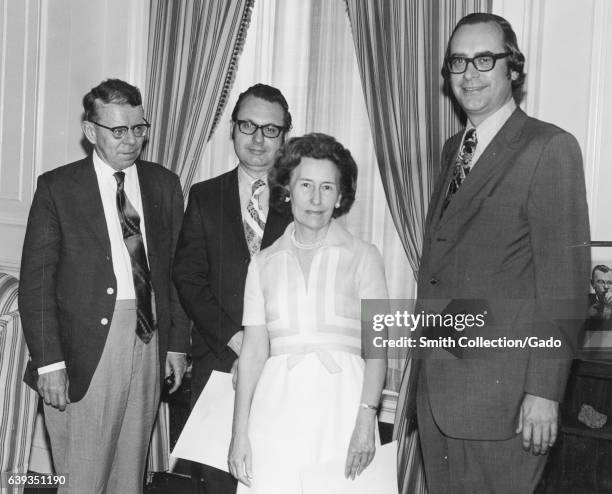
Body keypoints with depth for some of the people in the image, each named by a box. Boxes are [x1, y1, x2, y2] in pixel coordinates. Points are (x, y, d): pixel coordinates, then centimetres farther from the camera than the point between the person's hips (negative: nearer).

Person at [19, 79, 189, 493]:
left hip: (150, 339, 3)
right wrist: (48, 361, -11)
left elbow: (176, 268, 11)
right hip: (87, 347, -3)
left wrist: (178, 343, 7)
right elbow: (36, 280, -5)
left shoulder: (165, 184, 10)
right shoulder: (57, 187, -1)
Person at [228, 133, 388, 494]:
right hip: (278, 406, 2)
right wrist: (240, 433, 0)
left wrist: (366, 420, -13)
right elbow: (254, 350, 7)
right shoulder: (265, 263, 11)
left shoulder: (362, 256, 5)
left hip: (341, 401, -1)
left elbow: (377, 347, -1)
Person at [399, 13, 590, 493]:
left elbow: (564, 281, -13)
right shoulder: (453, 149, 15)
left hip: (502, 395, -6)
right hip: (435, 389, 7)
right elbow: (439, 265, 13)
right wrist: (424, 360, 8)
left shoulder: (550, 148, -8)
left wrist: (544, 391, -17)